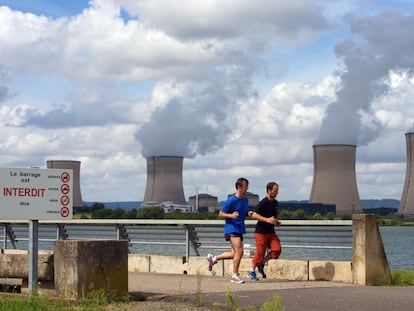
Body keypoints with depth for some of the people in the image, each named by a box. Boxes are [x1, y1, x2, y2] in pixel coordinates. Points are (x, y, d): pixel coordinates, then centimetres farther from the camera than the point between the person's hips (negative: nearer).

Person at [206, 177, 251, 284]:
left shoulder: (245, 200, 9)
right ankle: (235, 276, -5)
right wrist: (231, 215, -26)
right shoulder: (231, 201, -13)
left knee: (234, 254, 11)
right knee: (239, 251, -15)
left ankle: (213, 258, 31)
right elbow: (220, 213, -9)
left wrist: (248, 213, 1)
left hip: (240, 229, 8)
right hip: (231, 228, -8)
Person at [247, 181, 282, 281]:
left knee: (277, 249, -9)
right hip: (261, 232, -7)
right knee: (260, 252, -5)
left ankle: (262, 264, 12)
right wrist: (267, 220, -27)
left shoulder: (275, 202, 13)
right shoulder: (263, 203, -14)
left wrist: (276, 222, 11)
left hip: (271, 232, 7)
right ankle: (251, 271, 15)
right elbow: (254, 215, -21)